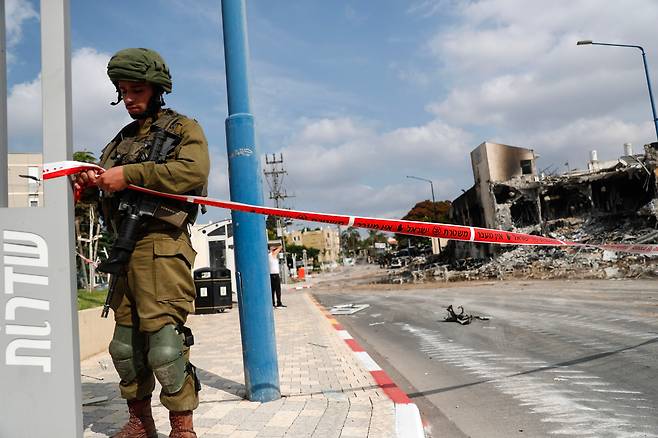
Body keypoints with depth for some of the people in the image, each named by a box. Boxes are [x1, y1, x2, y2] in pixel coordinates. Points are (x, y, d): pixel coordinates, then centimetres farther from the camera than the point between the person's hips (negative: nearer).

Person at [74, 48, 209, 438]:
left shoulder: (183, 128, 6)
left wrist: (130, 175, -16)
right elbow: (111, 190, 23)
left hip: (162, 244, -7)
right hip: (124, 246, 7)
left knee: (164, 338, -12)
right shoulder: (121, 140, 26)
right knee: (125, 341, 10)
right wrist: (92, 183, 0)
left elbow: (194, 170, -14)